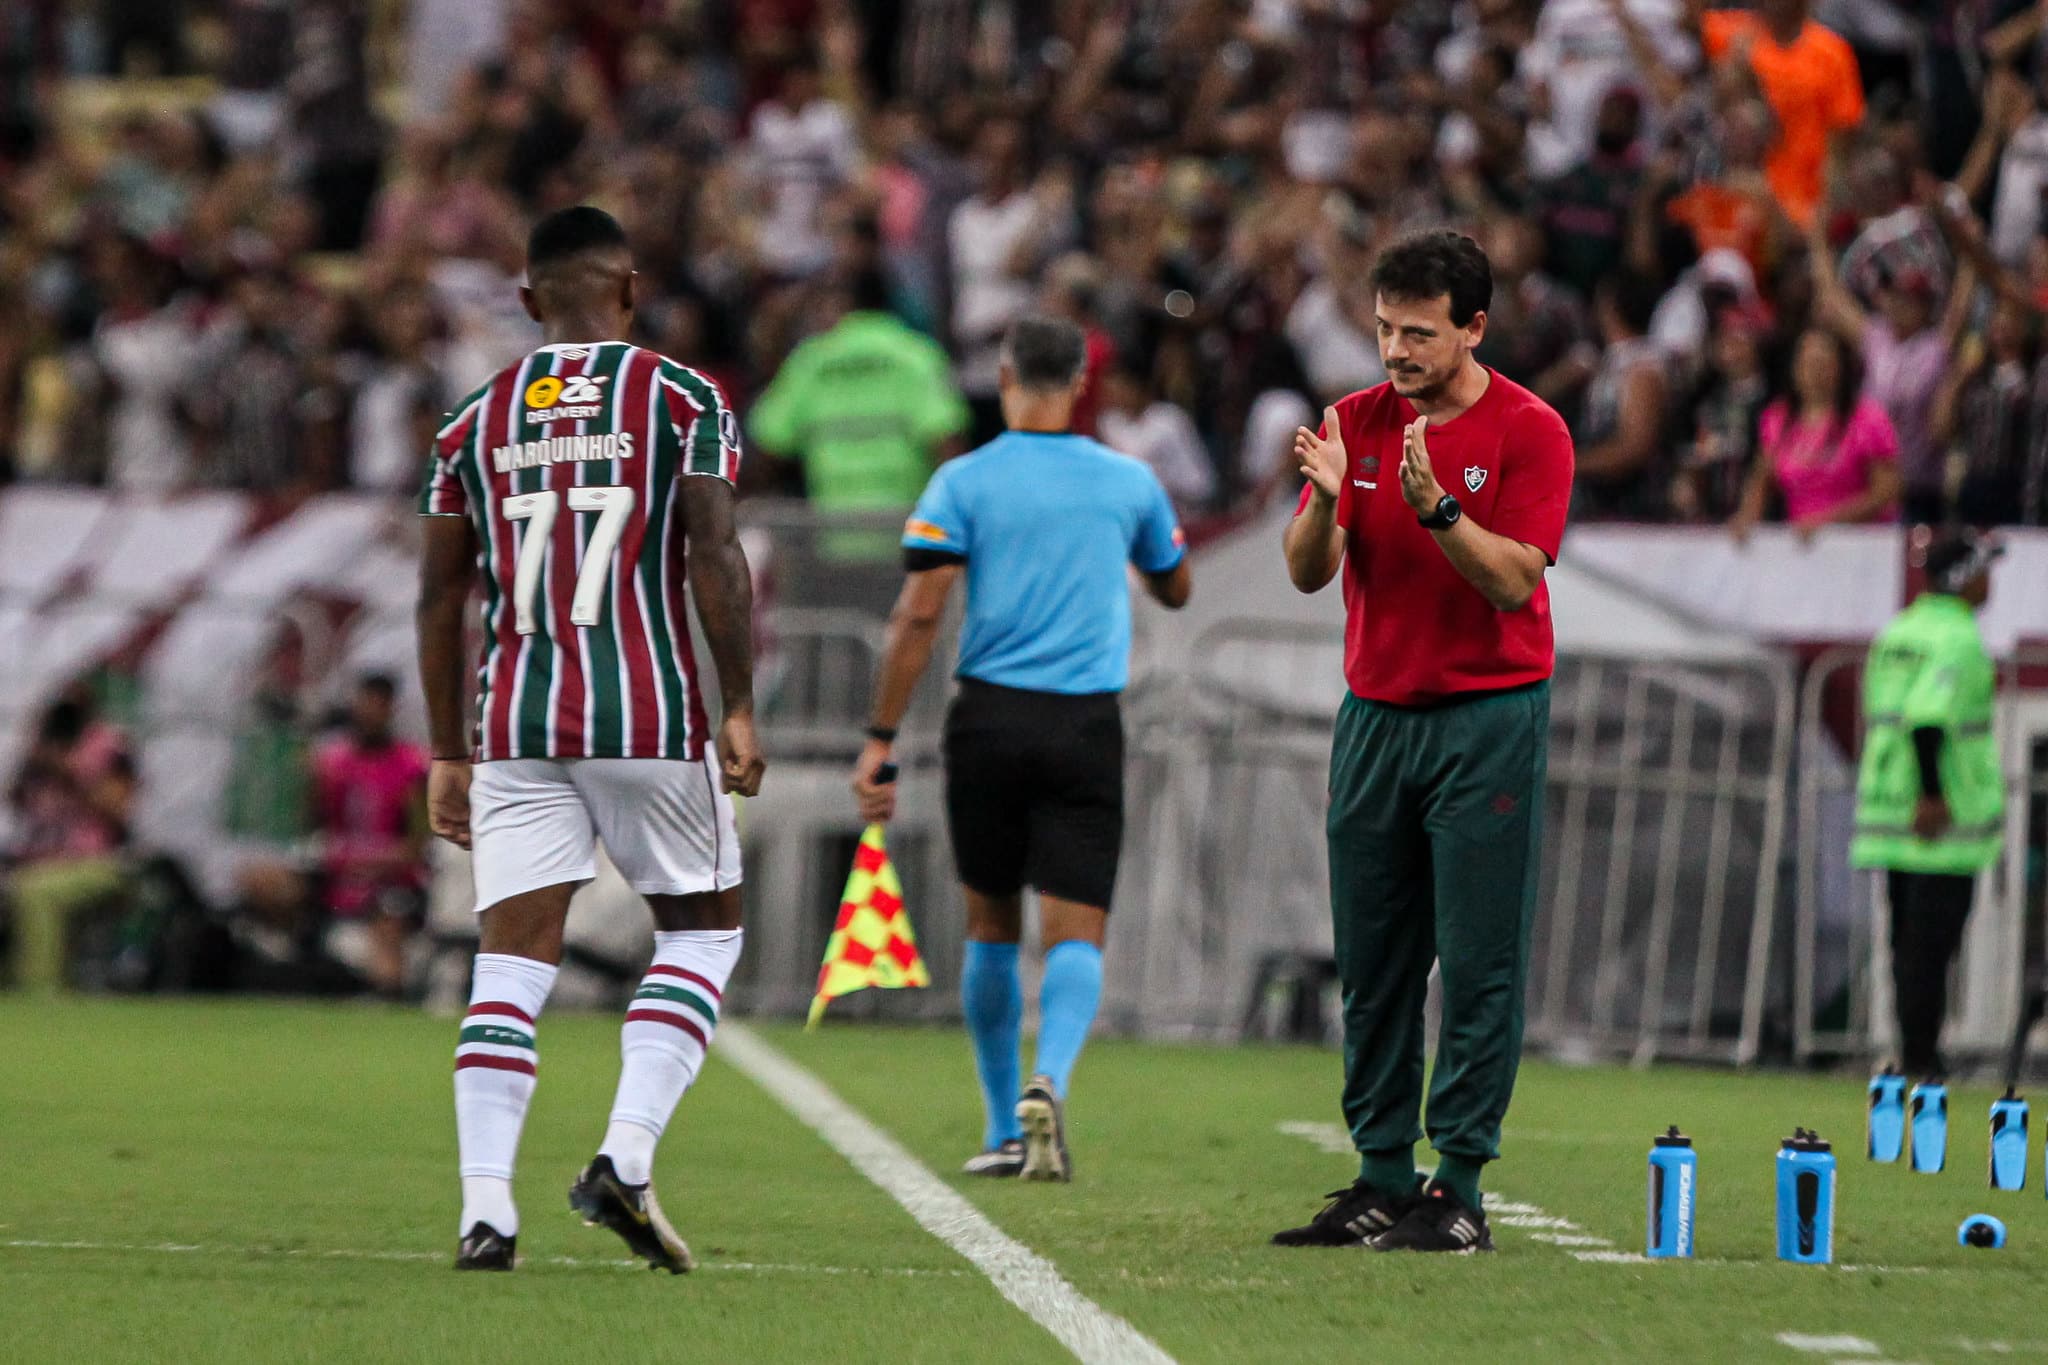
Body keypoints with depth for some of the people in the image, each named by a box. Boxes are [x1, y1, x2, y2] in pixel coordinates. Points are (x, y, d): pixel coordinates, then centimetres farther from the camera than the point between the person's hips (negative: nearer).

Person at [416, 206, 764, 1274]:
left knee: (513, 959, 3)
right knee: (703, 926, 14)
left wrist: (448, 754, 16)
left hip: (518, 721, 3)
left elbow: (439, 601, 10)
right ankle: (626, 1158, -2)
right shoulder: (681, 401, 0)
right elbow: (716, 561, -9)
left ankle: (484, 1205, -9)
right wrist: (739, 710, -5)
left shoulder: (477, 420, 10)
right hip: (650, 714, -3)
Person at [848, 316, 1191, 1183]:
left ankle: (1005, 1130, 19)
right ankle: (1049, 1081, -30)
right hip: (1088, 728, 0)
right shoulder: (1129, 483, 4)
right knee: (1075, 933, -3)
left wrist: (881, 741, -5)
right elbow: (1175, 591, 21)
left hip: (990, 720, 0)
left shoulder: (962, 483, -2)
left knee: (991, 925, 14)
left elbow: (918, 616, -9)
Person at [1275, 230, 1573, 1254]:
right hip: (1376, 711, 5)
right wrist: (1324, 496, -20)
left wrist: (1436, 507, -28)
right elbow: (1309, 571, -1)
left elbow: (1515, 581, -14)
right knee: (1372, 966, 5)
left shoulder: (1528, 431, -6)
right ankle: (1382, 1181, 10)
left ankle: (1459, 1187, -4)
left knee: (1479, 964, -5)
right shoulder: (1359, 421, 7)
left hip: (1487, 717, -5)